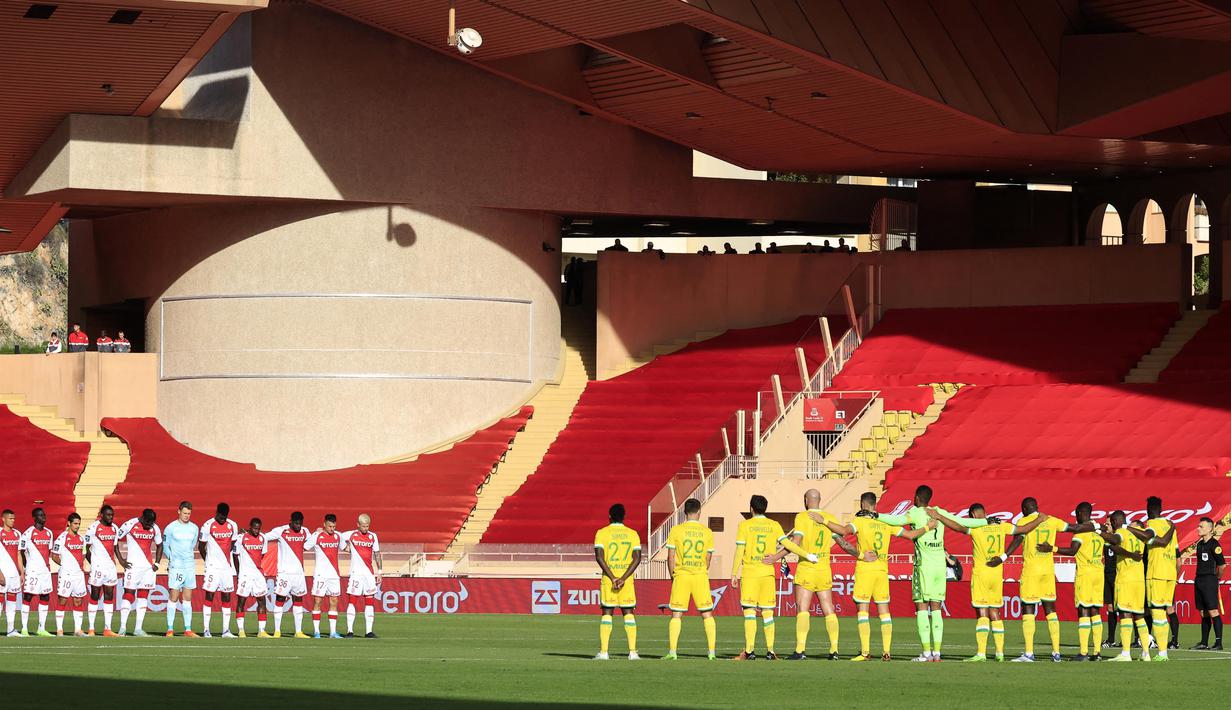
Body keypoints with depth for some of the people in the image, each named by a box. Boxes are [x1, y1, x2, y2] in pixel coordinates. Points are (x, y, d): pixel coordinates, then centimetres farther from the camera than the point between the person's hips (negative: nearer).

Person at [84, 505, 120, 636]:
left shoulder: (115, 528, 10)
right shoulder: (94, 528, -8)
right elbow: (86, 548, -4)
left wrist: (114, 563, 15)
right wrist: (92, 563, -5)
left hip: (111, 567, 6)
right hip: (97, 566, -6)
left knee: (109, 597, 5)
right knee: (95, 596, -1)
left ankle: (107, 629, 7)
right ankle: (91, 629, 3)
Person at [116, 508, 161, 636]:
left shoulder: (155, 528, 5)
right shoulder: (129, 525, -9)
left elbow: (159, 545, 20)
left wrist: (157, 563, 9)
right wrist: (121, 560, -6)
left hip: (148, 567, 5)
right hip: (132, 566, -5)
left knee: (143, 596, 3)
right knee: (129, 594, -8)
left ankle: (138, 628, 5)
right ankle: (123, 627, -6)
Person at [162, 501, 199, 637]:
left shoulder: (194, 528, 9)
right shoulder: (170, 528, -2)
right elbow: (164, 546, 3)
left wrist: (187, 557, 13)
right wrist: (172, 558, -6)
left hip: (190, 566, 4)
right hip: (175, 566, -4)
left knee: (187, 599, 5)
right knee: (173, 597, -6)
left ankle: (188, 630, 6)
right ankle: (170, 629, -4)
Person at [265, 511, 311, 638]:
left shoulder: (304, 532, 8)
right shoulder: (280, 531, -7)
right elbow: (264, 537, -2)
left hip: (299, 571, 5)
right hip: (284, 571, -5)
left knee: (298, 600, 7)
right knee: (280, 599, -4)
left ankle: (298, 631, 11)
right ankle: (277, 631, -1)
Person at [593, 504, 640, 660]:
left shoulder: (602, 533, -1)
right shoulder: (633, 534, 5)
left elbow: (599, 557, -10)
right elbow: (637, 558, -4)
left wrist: (613, 578, -11)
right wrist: (623, 578, -10)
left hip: (608, 578, -1)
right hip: (627, 579, 1)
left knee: (606, 613, 4)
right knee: (628, 614, 5)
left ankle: (603, 652, -3)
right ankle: (632, 652, -2)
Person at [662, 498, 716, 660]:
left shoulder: (676, 530, -3)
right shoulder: (707, 532, 2)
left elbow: (671, 558, -2)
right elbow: (708, 559, 7)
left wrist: (673, 577, 10)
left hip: (681, 575, -1)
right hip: (700, 576, 1)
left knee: (676, 615, 3)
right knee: (707, 615, 7)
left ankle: (672, 651, -2)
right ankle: (712, 651, 4)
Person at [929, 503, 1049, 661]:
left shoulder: (976, 528, -9)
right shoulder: (1001, 526, 6)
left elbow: (958, 527, -23)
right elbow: (1024, 529, 13)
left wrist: (938, 517, -22)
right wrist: (1039, 520, 28)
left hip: (980, 574, -5)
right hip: (997, 575, 5)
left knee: (982, 613, -7)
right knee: (994, 613, 11)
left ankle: (981, 653, -11)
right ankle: (1000, 653, 10)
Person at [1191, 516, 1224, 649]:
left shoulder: (1214, 544, -11)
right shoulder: (1200, 544, 15)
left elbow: (1222, 564, -11)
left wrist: (1217, 578, 0)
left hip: (1209, 580, -8)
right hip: (1199, 580, 8)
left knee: (1213, 611, -10)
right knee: (1203, 613, 10)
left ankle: (1218, 643, -9)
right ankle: (1204, 643, 13)